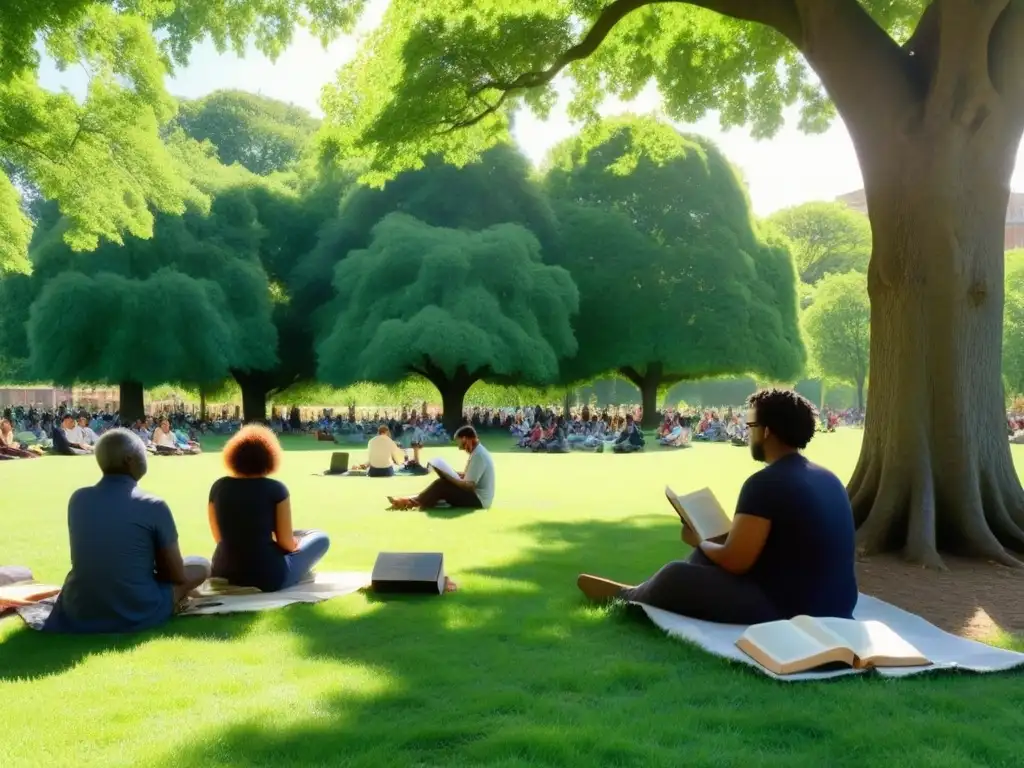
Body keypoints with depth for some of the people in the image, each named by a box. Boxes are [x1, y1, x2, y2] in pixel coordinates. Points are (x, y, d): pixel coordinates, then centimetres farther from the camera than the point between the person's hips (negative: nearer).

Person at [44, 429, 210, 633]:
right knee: (200, 566, 18)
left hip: (78, 613, 4)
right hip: (136, 615, -4)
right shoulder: (153, 506, -13)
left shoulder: (78, 499, 0)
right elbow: (176, 575, -5)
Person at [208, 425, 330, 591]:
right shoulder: (275, 489, -13)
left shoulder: (218, 487, 0)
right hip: (266, 577, -5)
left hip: (224, 574, 5)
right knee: (321, 538, 17)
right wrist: (296, 541, 14)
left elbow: (219, 538, 9)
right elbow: (287, 544, -10)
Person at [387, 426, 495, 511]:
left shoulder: (478, 455, -21)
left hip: (478, 500, -10)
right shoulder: (478, 452, 10)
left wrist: (449, 477, -13)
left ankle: (413, 503, -8)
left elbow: (468, 485, -24)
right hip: (475, 495, 10)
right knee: (443, 483, 5)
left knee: (441, 485, -17)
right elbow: (469, 477, 18)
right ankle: (416, 501, -4)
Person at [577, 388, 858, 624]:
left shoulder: (765, 483, -20)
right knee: (710, 554, 22)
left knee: (676, 576, 7)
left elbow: (734, 561, -19)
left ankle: (626, 596, 37)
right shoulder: (827, 478, 7)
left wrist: (699, 542, 2)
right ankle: (641, 592, 39)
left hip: (787, 610, -8)